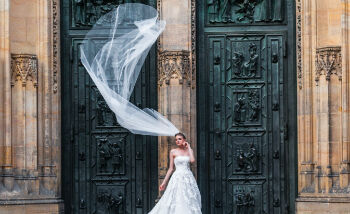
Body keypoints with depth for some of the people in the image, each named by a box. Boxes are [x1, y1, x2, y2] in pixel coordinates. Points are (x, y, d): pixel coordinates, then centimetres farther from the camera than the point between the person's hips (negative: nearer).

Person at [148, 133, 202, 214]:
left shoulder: (189, 150, 8)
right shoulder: (173, 152, 3)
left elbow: (192, 160, -13)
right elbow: (171, 168, 5)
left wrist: (189, 147, -2)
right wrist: (164, 182, 1)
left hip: (189, 178, 2)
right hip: (178, 178, -2)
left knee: (190, 202, -1)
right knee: (176, 200, -10)